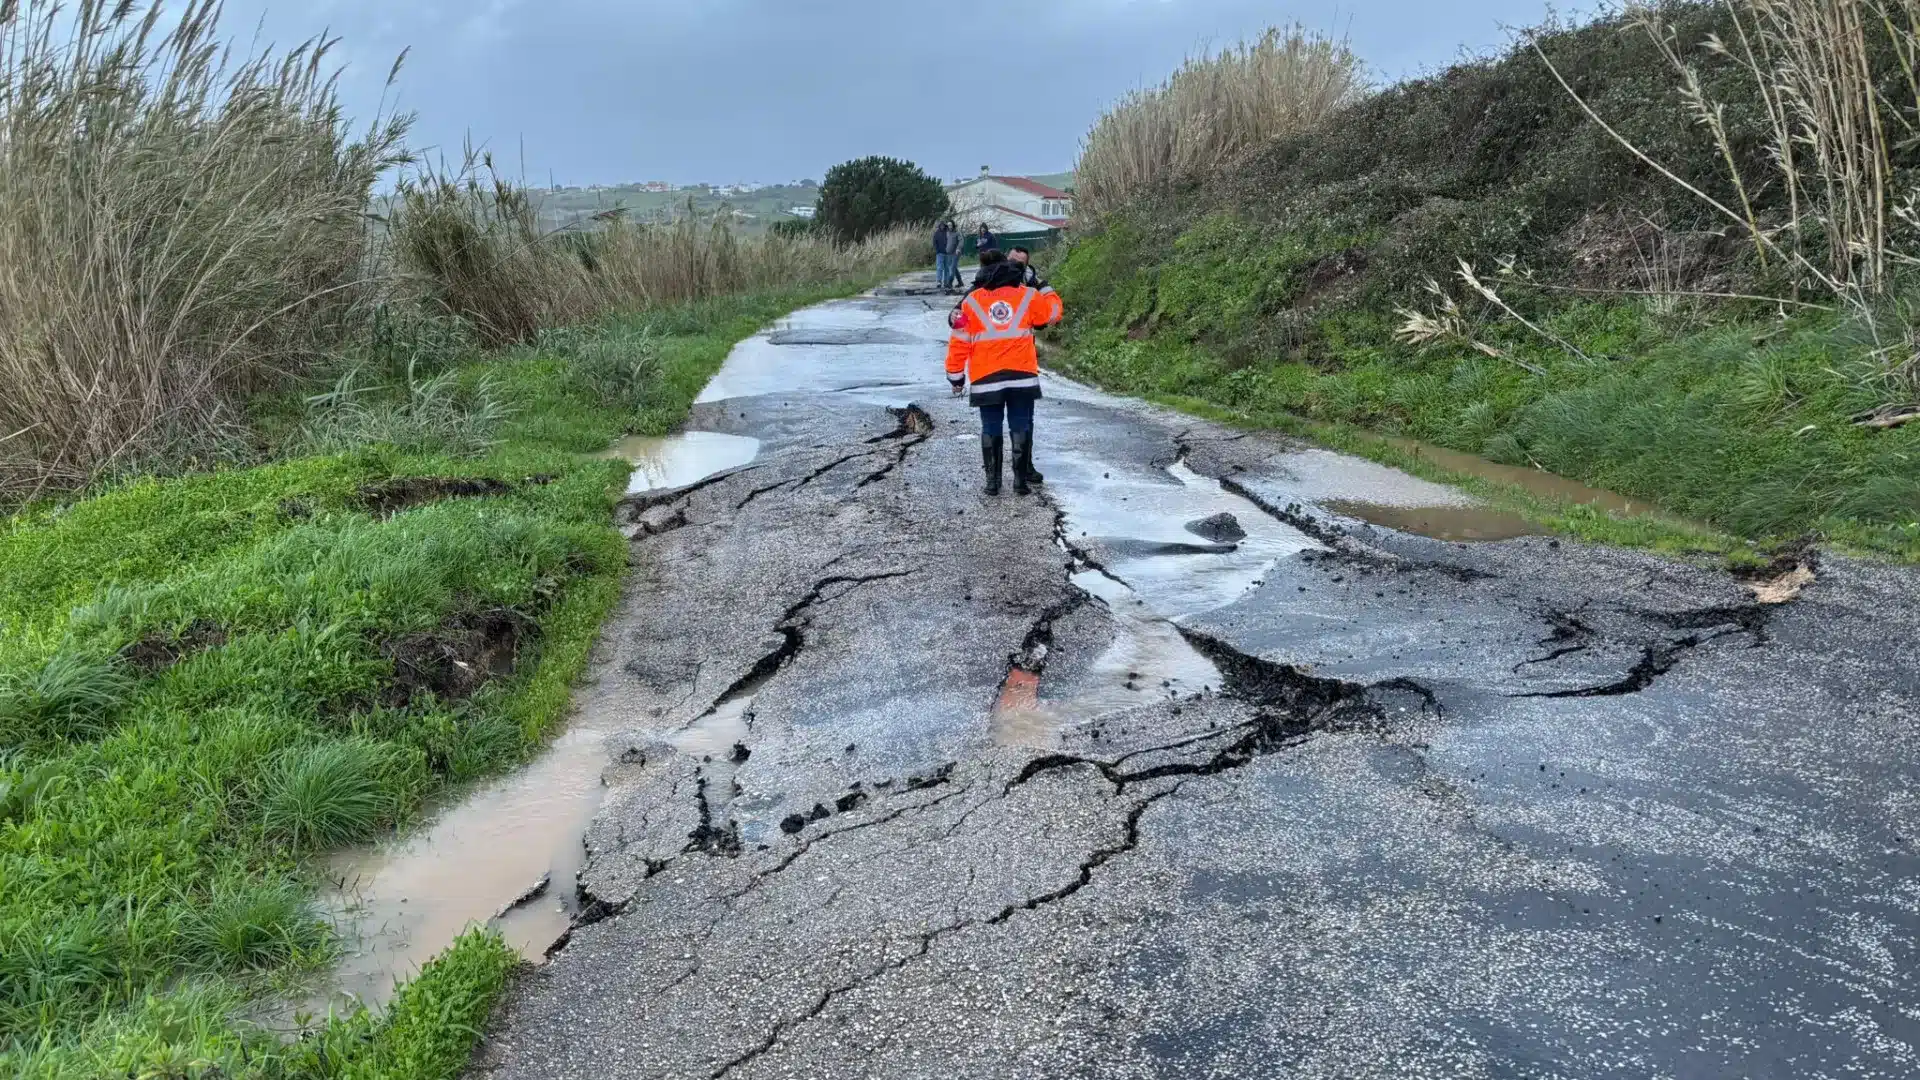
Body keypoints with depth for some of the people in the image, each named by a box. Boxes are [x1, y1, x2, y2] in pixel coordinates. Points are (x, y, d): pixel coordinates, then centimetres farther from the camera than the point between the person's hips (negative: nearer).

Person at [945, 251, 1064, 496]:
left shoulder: (971, 301, 4)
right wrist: (1047, 290, 38)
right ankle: (1021, 478, 6)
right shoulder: (1028, 296, 5)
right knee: (1021, 426, 7)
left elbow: (958, 341, 3)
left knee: (991, 428, 8)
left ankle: (992, 479, 9)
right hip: (1022, 375, 0)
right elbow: (1053, 313, 21)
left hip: (986, 378, 0)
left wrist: (955, 376, 11)